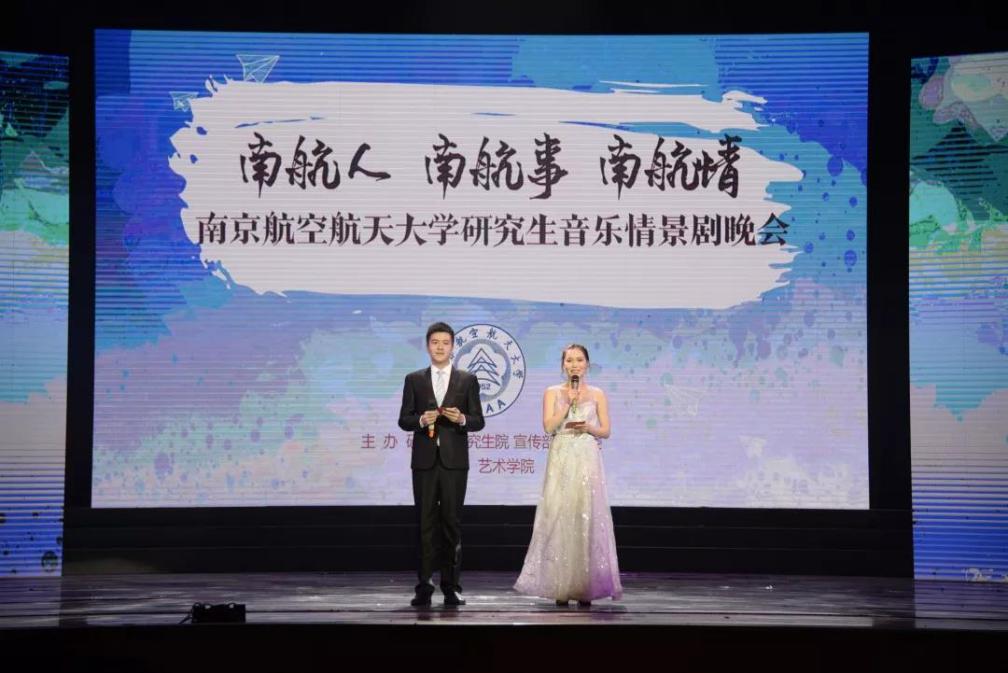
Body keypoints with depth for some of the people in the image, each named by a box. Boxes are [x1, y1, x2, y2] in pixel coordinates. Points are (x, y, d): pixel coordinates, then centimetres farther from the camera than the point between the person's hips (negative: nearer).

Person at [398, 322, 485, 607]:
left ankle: (451, 586, 6)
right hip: (424, 460, 1)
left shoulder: (467, 380, 7)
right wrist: (421, 420, -14)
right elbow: (404, 420, 6)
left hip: (454, 460, 0)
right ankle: (424, 586, 2)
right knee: (426, 523, 1)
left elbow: (478, 421, 5)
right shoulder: (414, 380, 9)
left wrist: (462, 419, -16)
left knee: (452, 522, 2)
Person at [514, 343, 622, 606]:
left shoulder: (597, 394, 9)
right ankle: (561, 587, 0)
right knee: (559, 518, -5)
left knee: (586, 518, -5)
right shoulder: (552, 392, 9)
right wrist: (569, 401, -7)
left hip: (587, 462, 0)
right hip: (560, 461, 0)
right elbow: (549, 426, -3)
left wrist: (587, 427, -11)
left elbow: (606, 431, 7)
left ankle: (585, 587, 0)